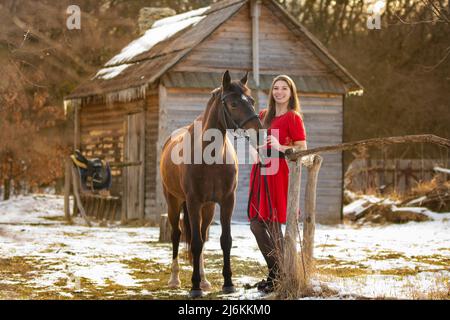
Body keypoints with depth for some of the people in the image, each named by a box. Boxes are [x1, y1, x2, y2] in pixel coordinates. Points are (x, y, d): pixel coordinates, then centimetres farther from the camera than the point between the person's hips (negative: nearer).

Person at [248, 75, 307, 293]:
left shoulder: (293, 118, -4)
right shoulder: (264, 116, 16)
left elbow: (302, 149, -9)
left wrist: (280, 146, -22)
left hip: (278, 172, -8)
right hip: (260, 171, 8)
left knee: (272, 226, -9)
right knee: (256, 224, 9)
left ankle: (279, 277, 0)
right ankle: (275, 271, 19)